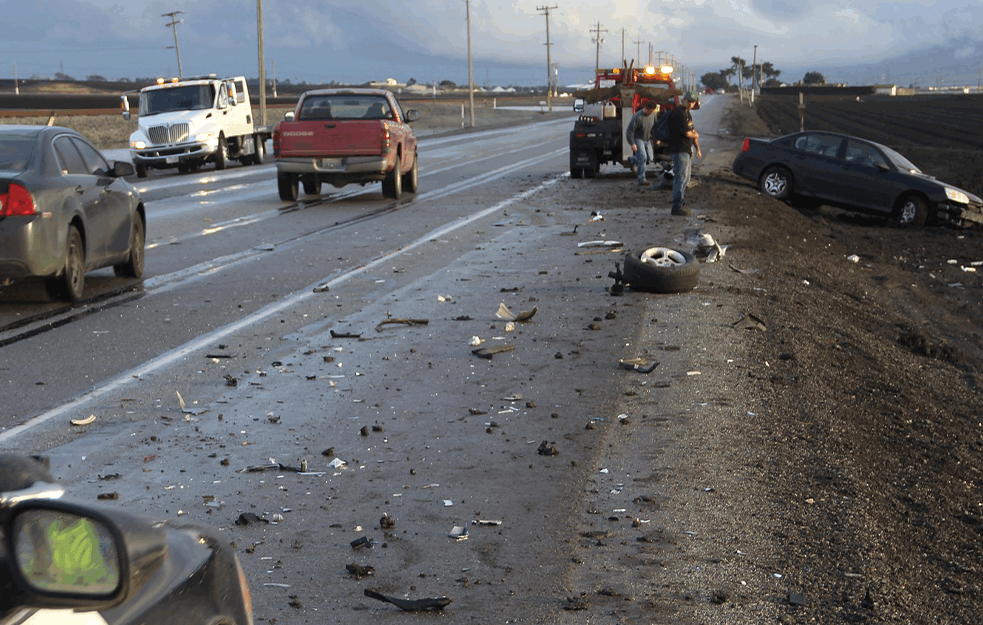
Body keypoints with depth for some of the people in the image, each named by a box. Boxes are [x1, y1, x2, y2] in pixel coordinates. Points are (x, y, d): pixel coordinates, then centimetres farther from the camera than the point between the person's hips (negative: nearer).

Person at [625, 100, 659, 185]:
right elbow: (629, 131, -22)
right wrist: (632, 144, -22)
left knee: (649, 158, 9)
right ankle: (641, 179, -11)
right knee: (643, 158, -17)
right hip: (637, 139, -7)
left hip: (647, 139, 7)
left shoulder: (653, 115, -4)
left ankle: (632, 159, 36)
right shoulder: (637, 117, -25)